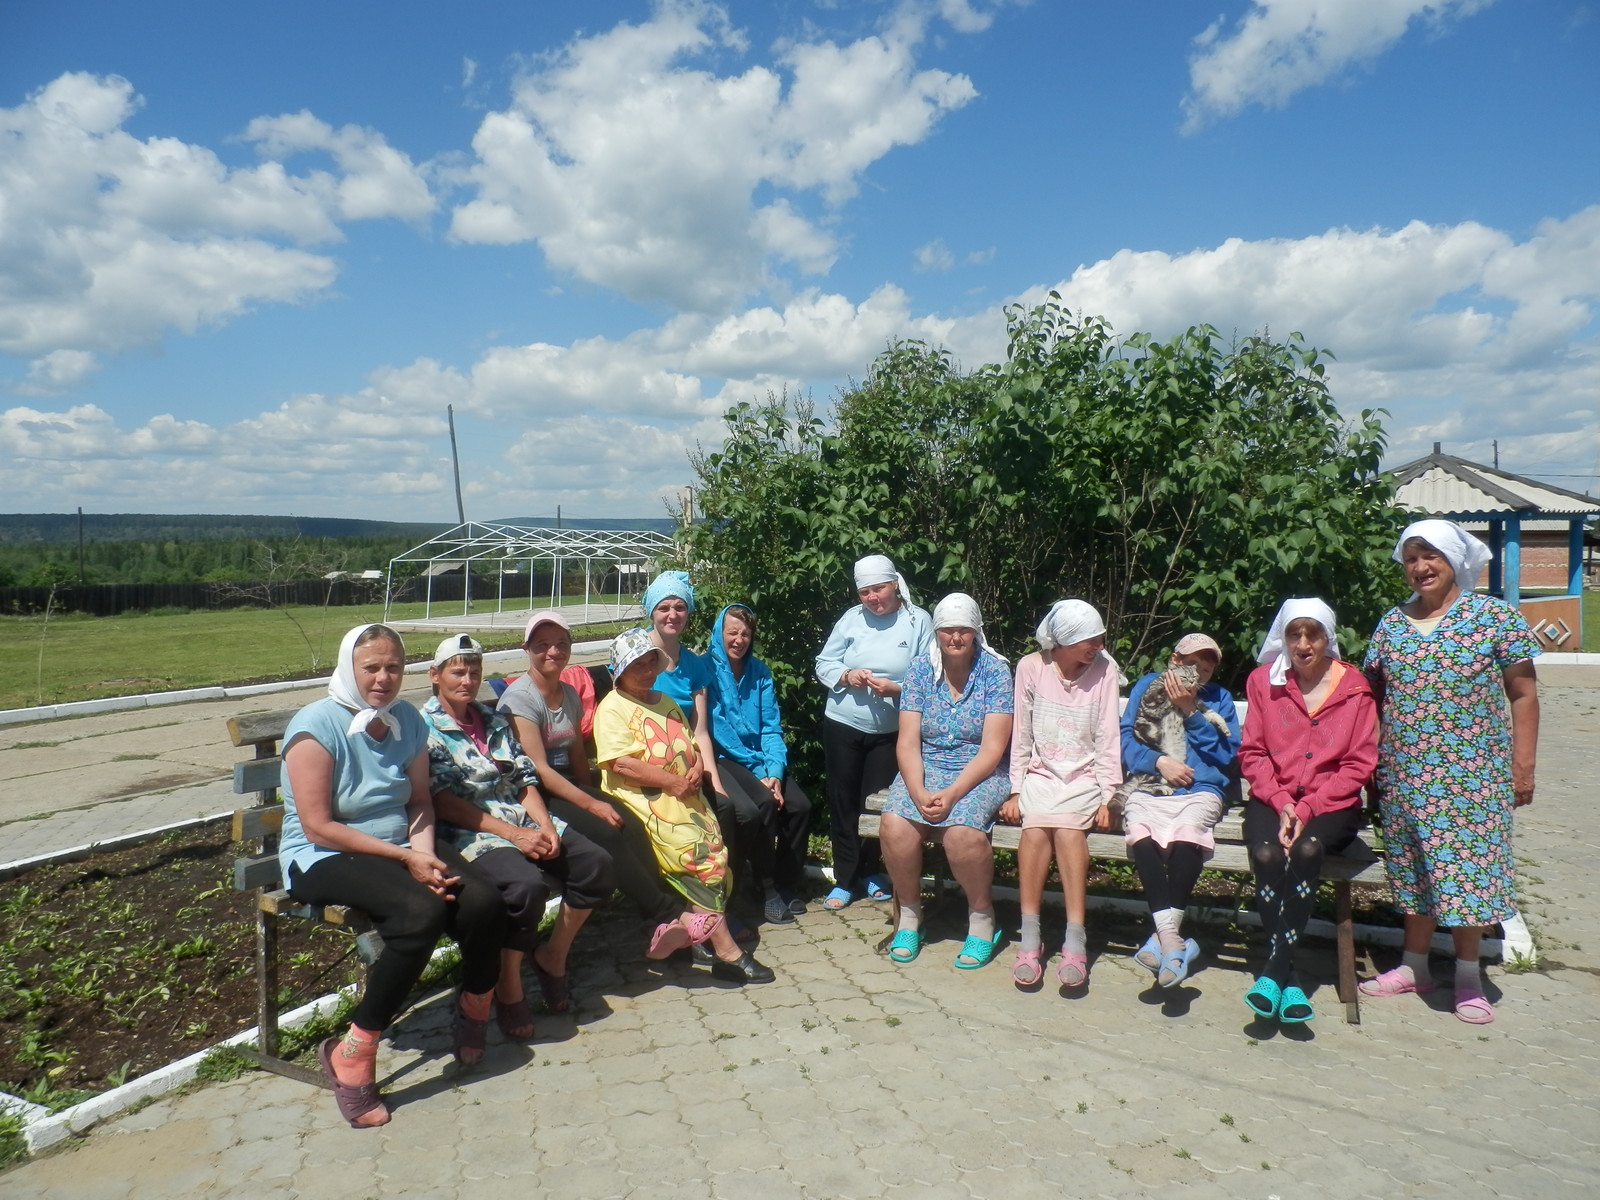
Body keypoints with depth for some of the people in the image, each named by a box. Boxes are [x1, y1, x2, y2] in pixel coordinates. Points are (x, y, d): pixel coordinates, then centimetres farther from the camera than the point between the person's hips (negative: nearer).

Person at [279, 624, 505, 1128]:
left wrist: (424, 851, -11)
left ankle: (474, 1010, 10)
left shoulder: (408, 719, 4)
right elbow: (318, 826, -17)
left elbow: (420, 800, 9)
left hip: (402, 847, 6)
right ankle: (351, 1058, -19)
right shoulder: (318, 725, -14)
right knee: (421, 913, -33)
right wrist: (404, 858, -18)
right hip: (325, 857, -5)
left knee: (483, 903, -20)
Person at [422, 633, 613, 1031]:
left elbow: (525, 780, 13)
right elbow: (444, 803, -12)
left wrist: (546, 826, -7)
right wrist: (513, 834, -18)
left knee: (596, 864, -13)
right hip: (468, 832, -7)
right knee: (527, 885, -34)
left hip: (521, 819, 7)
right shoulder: (424, 728, -3)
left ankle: (552, 957, 7)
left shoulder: (495, 720, 18)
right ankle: (508, 987, -10)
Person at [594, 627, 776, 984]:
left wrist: (696, 770, 2)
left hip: (684, 795, 8)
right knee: (696, 852, -23)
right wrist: (672, 782, -14)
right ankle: (725, 949, -18)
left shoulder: (667, 703, 25)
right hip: (640, 799, -7)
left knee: (715, 846, -16)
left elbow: (691, 744, 26)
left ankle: (678, 933, -9)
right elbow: (620, 763, -13)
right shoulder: (612, 708, 0)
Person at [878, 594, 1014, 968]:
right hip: (926, 769, 3)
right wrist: (918, 792, -20)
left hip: (980, 773, -3)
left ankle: (982, 918, -5)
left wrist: (951, 794, -22)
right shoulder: (921, 670, 2)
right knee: (894, 825, -26)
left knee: (961, 832, -32)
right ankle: (909, 914, -1)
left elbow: (992, 749, -12)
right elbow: (907, 743, -2)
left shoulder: (995, 670, -6)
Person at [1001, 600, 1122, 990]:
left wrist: (1106, 798, -9)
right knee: (1036, 826, -29)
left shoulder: (1104, 670, 0)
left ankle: (1075, 941, -29)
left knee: (1067, 828, -30)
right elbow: (1021, 736, 2)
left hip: (1085, 777, 0)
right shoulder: (1031, 667, -1)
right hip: (1040, 774, 0)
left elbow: (1107, 738, -1)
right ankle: (1030, 939, -24)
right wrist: (1016, 791, -4)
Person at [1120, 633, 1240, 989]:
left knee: (1187, 835, -35)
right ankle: (1173, 939, -39)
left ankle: (1163, 935, -35)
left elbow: (1228, 754, 7)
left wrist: (1191, 712, 0)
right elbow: (1125, 739, 8)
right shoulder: (1147, 686, 17)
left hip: (1199, 791, 0)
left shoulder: (1219, 699, 19)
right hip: (1147, 789, 0)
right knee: (1142, 836, -33)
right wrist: (1158, 761, -10)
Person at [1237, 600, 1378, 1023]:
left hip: (1333, 803, -1)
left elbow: (1358, 765, -1)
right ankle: (1288, 978, -23)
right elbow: (1251, 754, 4)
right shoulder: (1263, 681, 4)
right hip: (1273, 798, 1)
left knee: (1307, 849, -32)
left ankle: (1274, 968, -26)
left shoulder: (1354, 688, 1)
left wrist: (1307, 809, -12)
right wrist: (1281, 803, -11)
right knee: (1266, 855, -29)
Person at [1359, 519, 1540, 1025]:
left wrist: (1522, 767, -5)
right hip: (1404, 774, 4)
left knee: (1467, 866, 1)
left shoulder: (1495, 617, -4)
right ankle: (1414, 966, 24)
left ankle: (1468, 975, 18)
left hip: (1474, 773, -3)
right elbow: (1374, 694, 11)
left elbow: (1523, 695, -2)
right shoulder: (1391, 623, 6)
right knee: (1412, 865, 11)